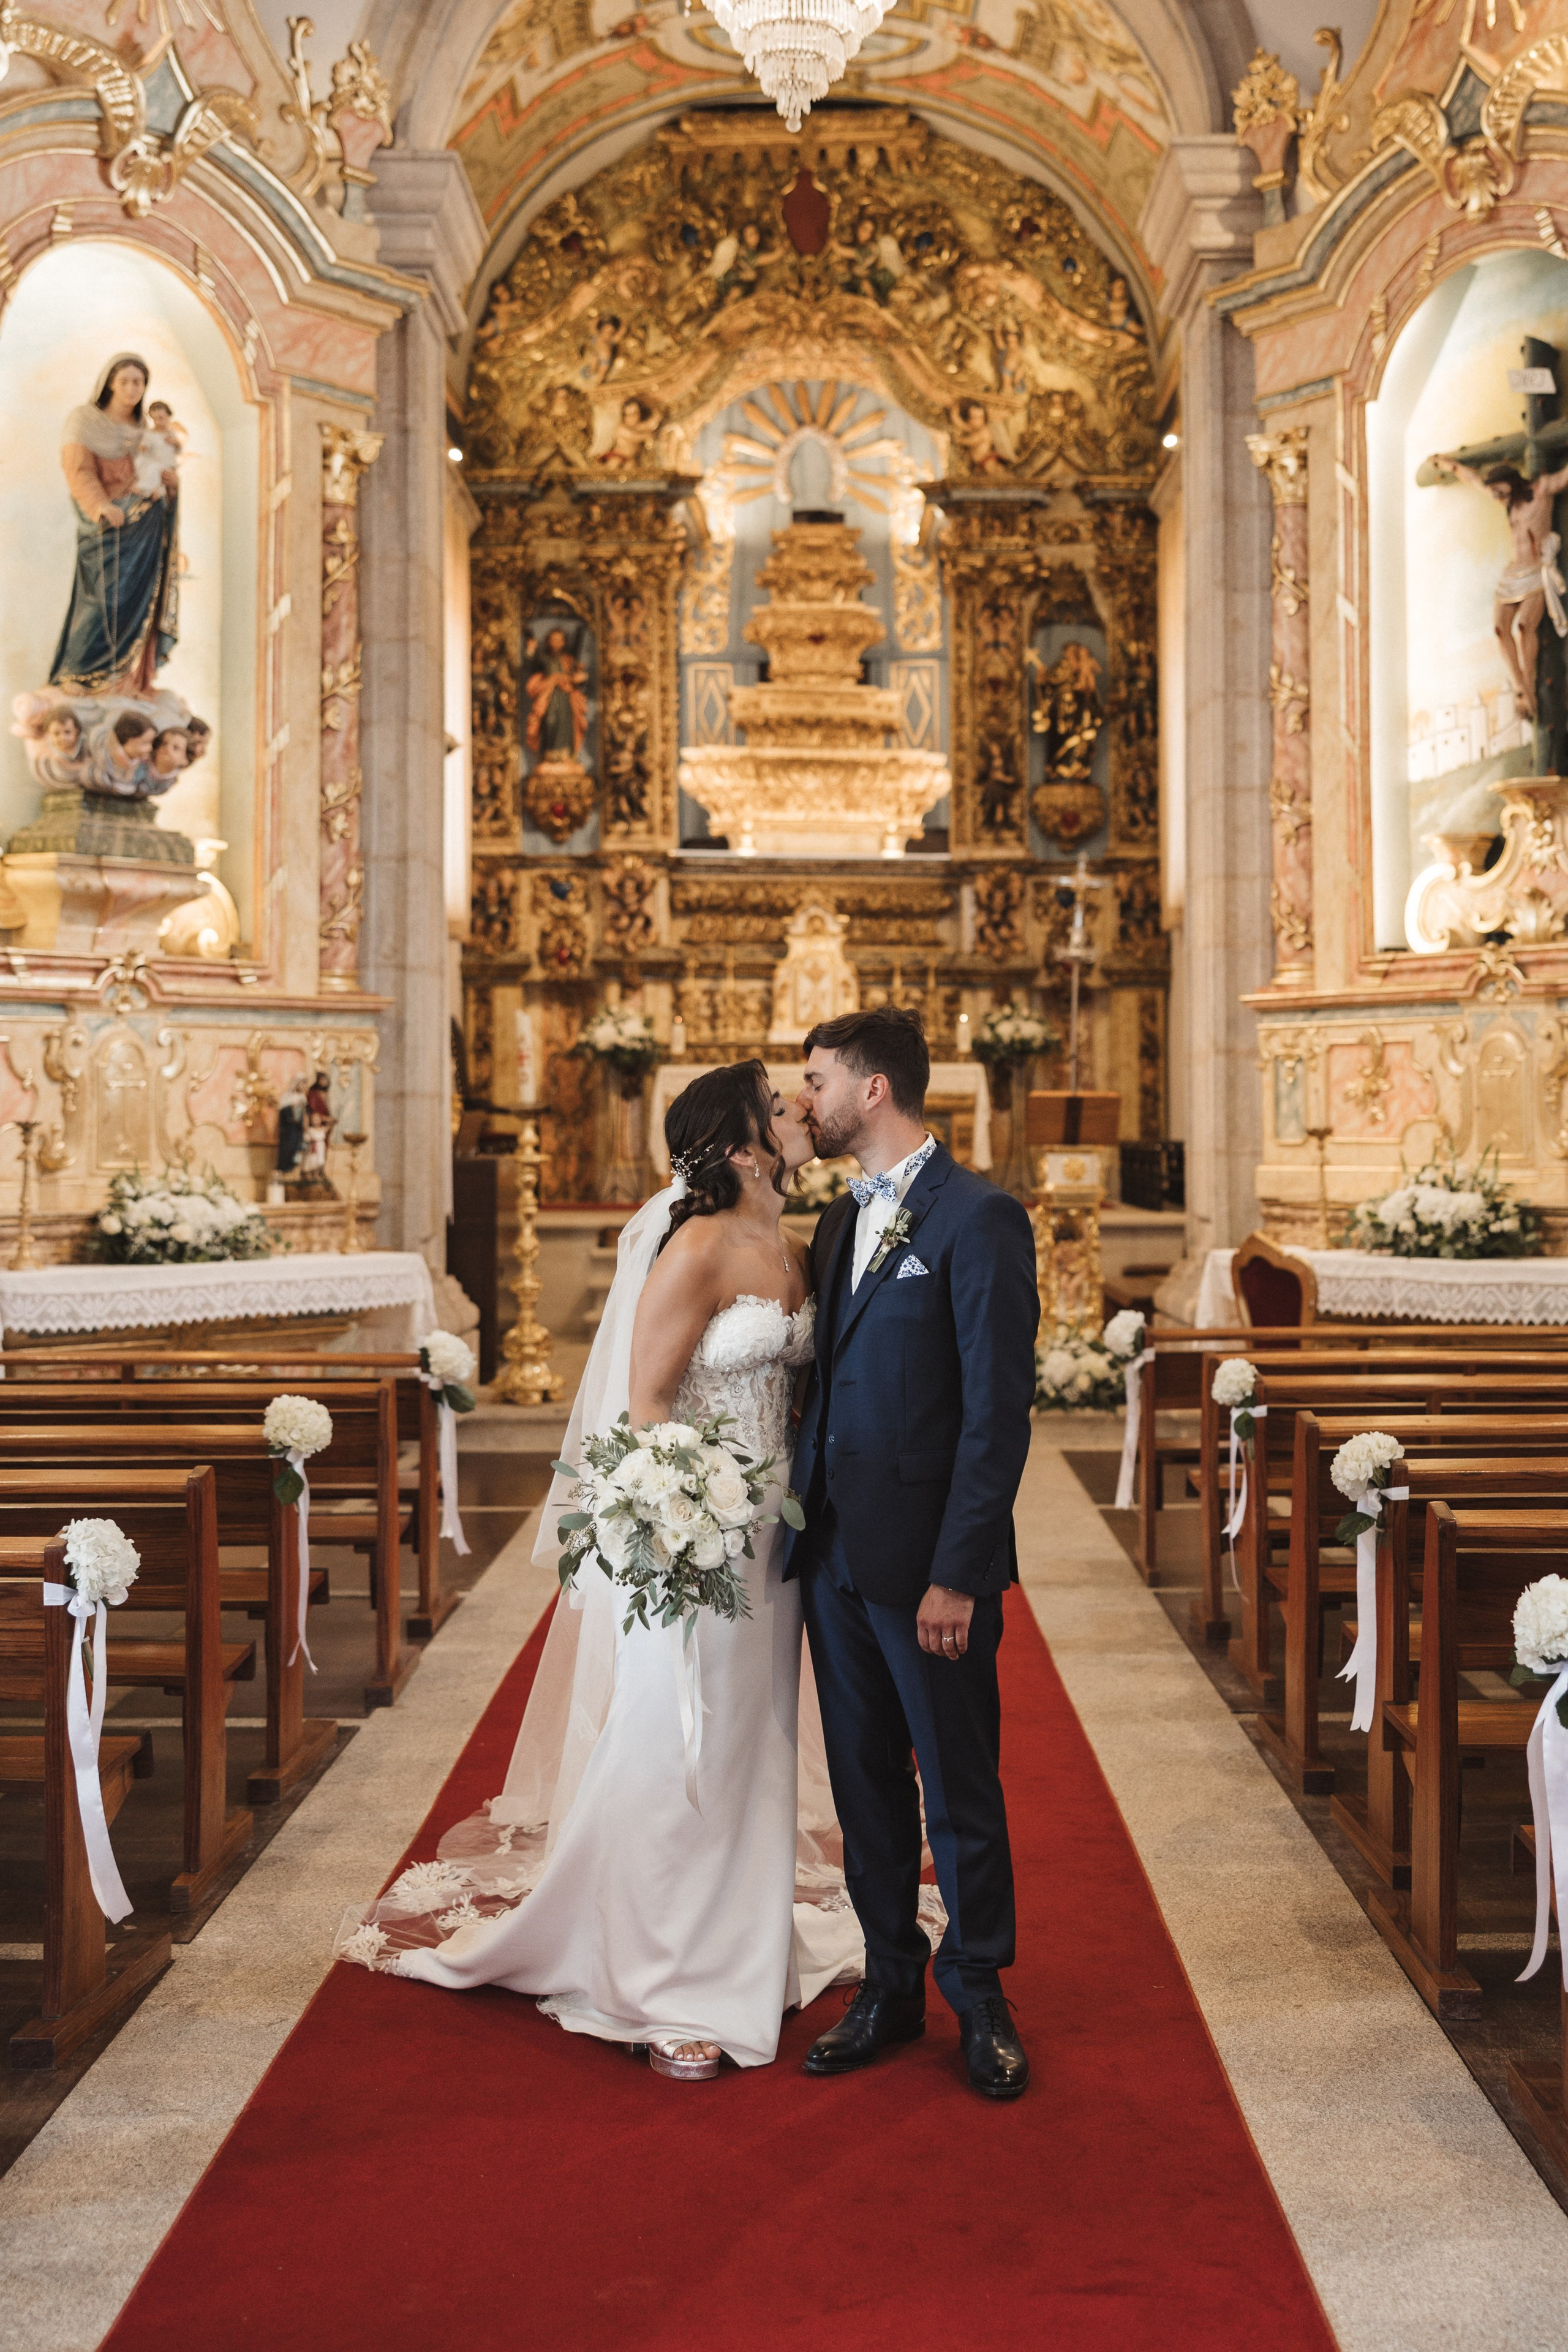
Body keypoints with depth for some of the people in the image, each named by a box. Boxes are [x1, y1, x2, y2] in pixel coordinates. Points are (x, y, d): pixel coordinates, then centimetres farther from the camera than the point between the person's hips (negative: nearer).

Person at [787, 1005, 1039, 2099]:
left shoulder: (980, 1218, -12)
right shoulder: (841, 1220, 13)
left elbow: (1000, 1411, -16)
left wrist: (956, 1575, -18)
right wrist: (808, 1524, 8)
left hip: (930, 1561, -7)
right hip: (836, 1553, 7)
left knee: (961, 1788, 7)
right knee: (866, 1782, 15)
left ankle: (980, 1995, 24)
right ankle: (891, 1987, 29)